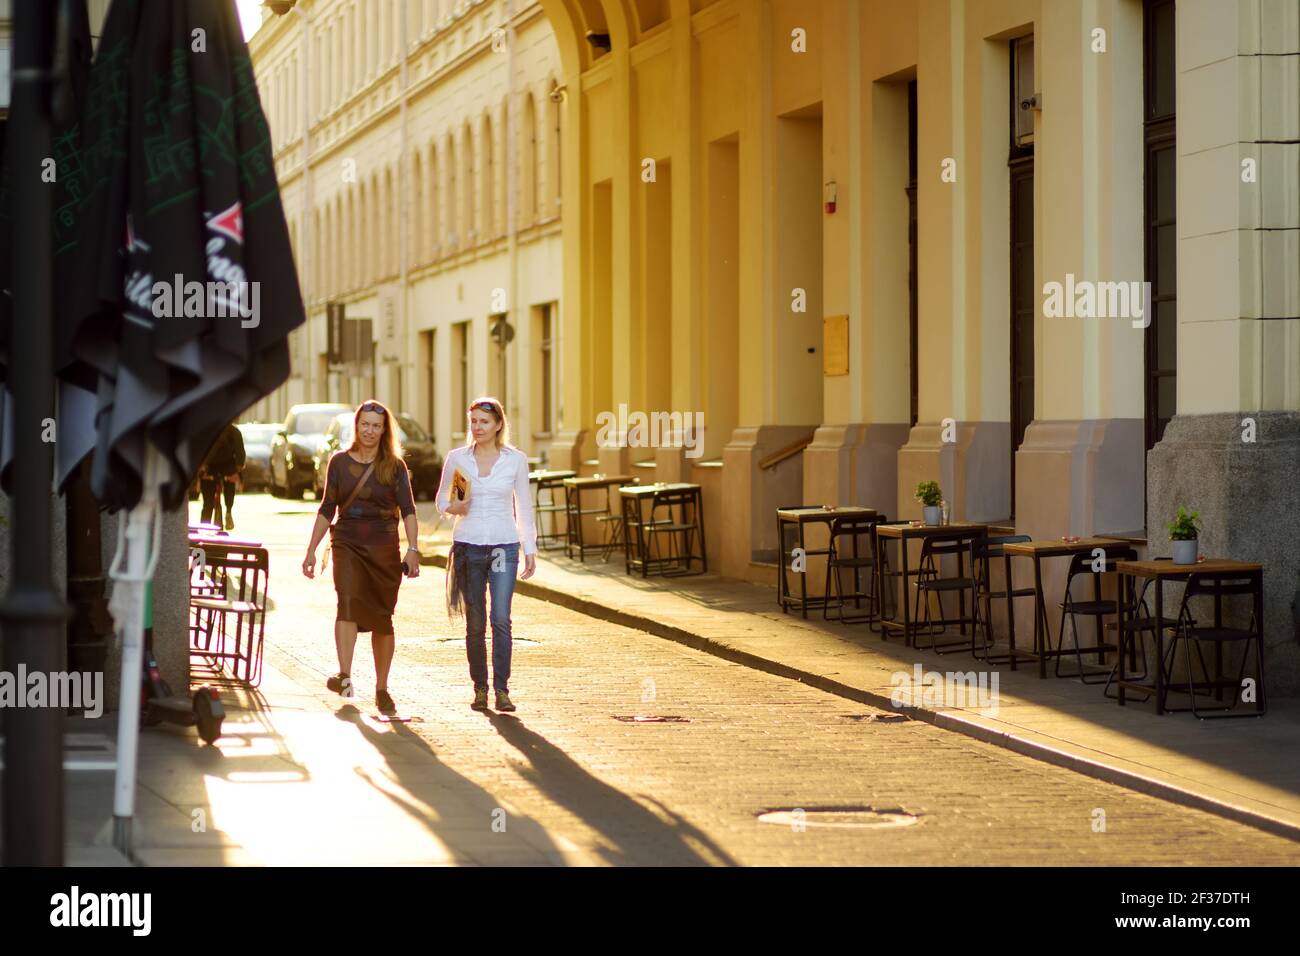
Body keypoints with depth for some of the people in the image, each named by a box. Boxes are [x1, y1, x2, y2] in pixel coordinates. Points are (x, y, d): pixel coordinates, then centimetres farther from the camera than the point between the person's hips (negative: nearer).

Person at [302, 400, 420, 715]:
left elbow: (408, 509, -5)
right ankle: (344, 676, -36)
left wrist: (413, 549, -18)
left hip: (383, 547, 0)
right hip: (347, 543, 0)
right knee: (348, 600, -24)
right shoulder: (339, 462, 7)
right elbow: (327, 509, 12)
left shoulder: (394, 466, 3)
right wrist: (311, 550, 8)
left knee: (382, 618, 5)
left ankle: (381, 689, 18)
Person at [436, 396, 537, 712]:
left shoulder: (515, 460, 2)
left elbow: (524, 508, 9)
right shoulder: (456, 458, 4)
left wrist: (530, 549, 7)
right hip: (468, 545, 1)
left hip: (504, 545, -1)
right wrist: (453, 507, -10)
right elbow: (442, 500, 13)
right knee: (475, 624, 4)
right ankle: (480, 689, 14)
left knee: (501, 618, -13)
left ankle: (502, 689, -10)